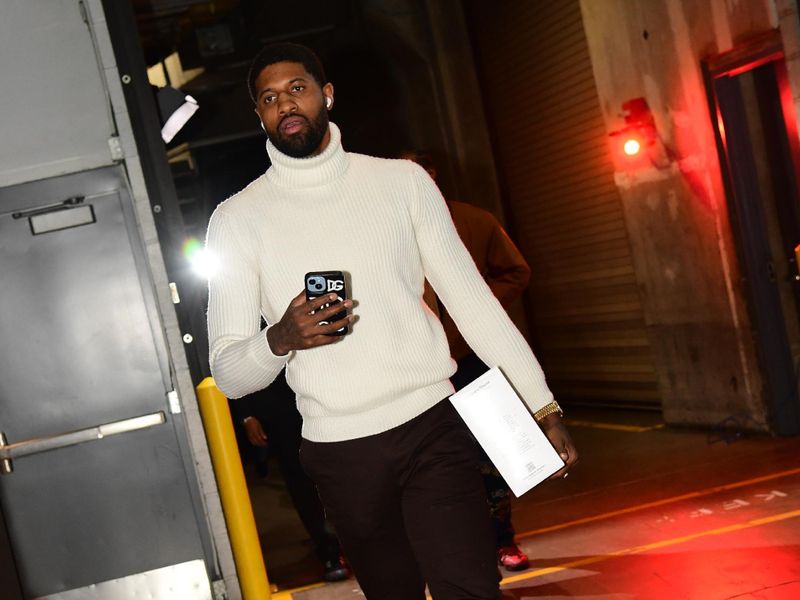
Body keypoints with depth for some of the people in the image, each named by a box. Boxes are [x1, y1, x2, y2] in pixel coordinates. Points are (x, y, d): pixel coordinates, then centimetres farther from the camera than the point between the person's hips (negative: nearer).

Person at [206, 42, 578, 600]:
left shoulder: (403, 181, 5)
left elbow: (470, 297, 6)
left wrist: (543, 406, 2)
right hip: (341, 453, 1)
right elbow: (228, 372, 0)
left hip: (433, 428, 0)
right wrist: (280, 339, -22)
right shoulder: (237, 218, 2)